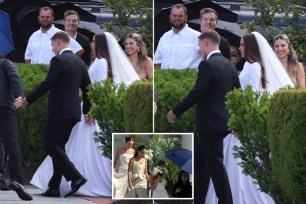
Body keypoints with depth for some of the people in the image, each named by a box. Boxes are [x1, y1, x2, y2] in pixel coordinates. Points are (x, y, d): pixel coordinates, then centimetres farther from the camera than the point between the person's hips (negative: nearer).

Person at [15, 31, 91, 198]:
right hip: (73, 112, 8)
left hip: (59, 111, -8)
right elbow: (87, 88, 19)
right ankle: (54, 187, 9)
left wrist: (27, 100, -7)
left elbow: (47, 84, -16)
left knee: (50, 145, -4)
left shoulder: (58, 61, -11)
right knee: (58, 146, 12)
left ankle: (75, 177, -15)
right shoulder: (80, 63, 13)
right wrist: (87, 111, 31)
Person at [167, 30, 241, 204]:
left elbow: (196, 94, -19)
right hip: (221, 121, 9)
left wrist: (176, 112, -9)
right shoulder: (230, 65, 10)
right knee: (200, 163, 16)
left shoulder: (207, 65, -16)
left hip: (210, 124, -9)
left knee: (215, 165, -3)